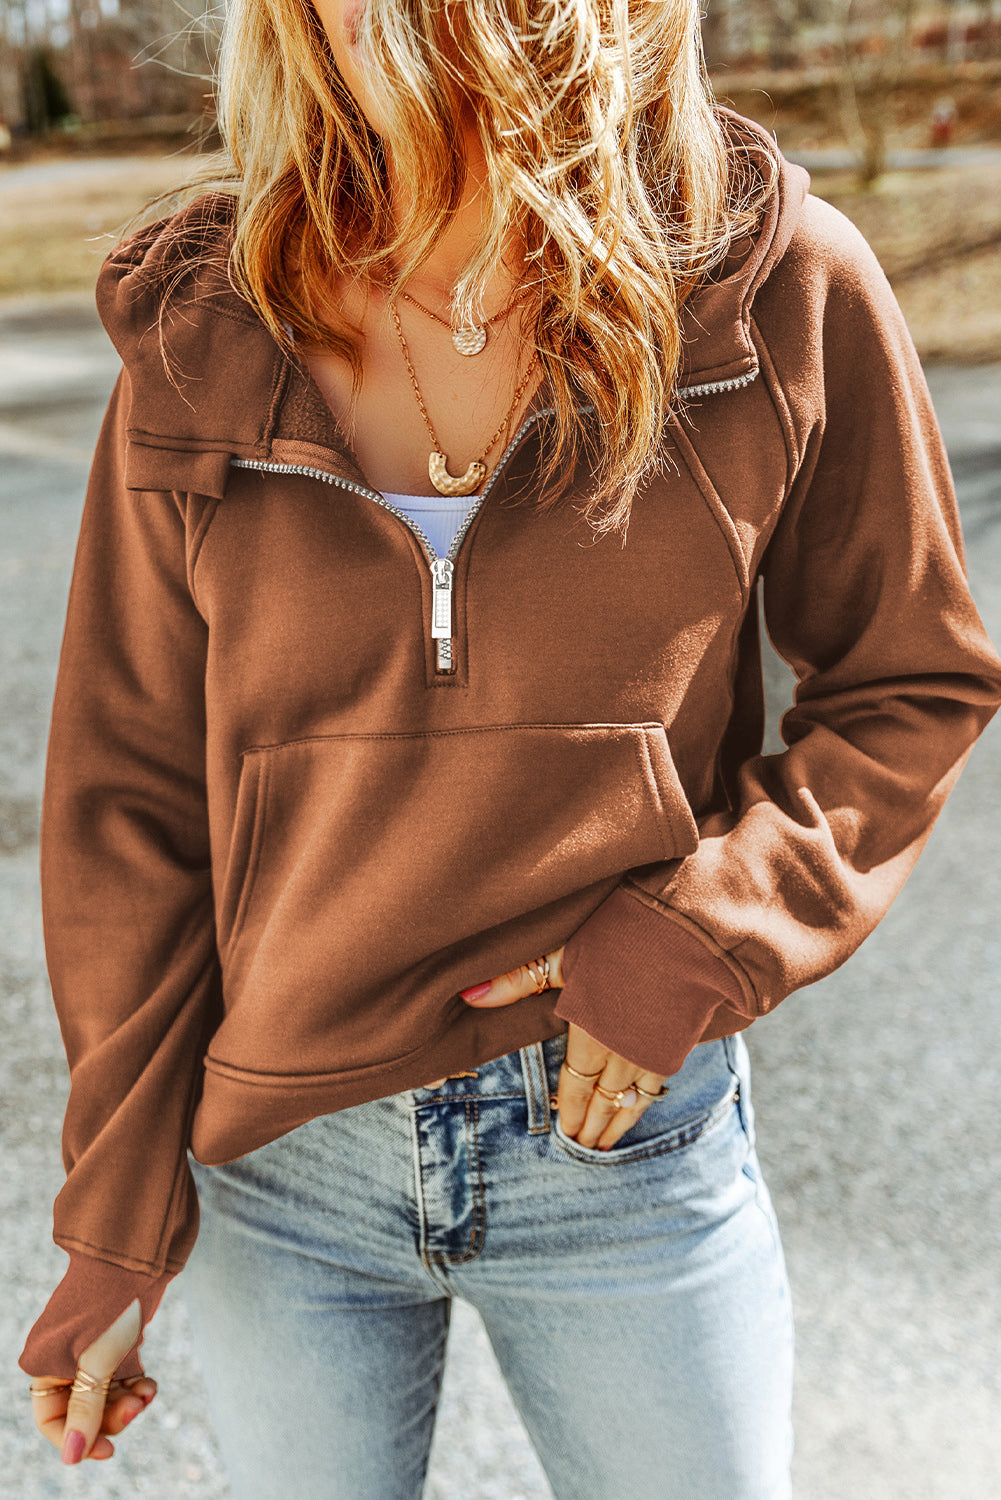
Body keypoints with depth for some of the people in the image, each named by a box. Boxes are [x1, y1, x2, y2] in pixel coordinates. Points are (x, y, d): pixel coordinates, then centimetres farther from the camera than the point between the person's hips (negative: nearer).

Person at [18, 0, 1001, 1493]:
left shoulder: (778, 289, -9)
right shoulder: (202, 342, -6)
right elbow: (126, 793, -3)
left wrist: (700, 938, -14)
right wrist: (115, 1224, -1)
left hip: (626, 1133, 0)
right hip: (277, 1158, 1)